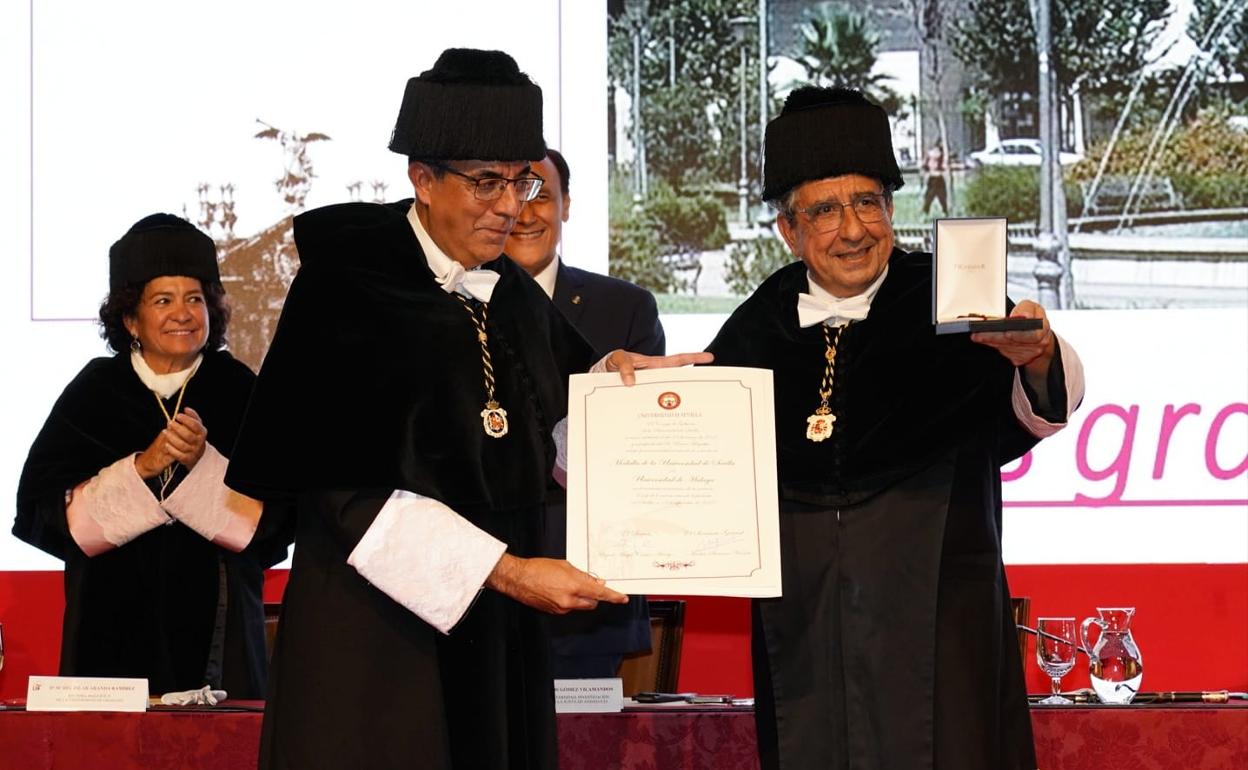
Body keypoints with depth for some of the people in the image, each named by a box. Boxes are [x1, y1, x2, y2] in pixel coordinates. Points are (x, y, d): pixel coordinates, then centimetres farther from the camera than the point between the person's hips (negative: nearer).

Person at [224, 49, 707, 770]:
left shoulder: (517, 298, 10)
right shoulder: (347, 289, -9)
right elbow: (350, 490, -15)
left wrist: (606, 379, 1)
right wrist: (502, 571, -18)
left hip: (501, 635, 6)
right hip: (375, 633, -6)